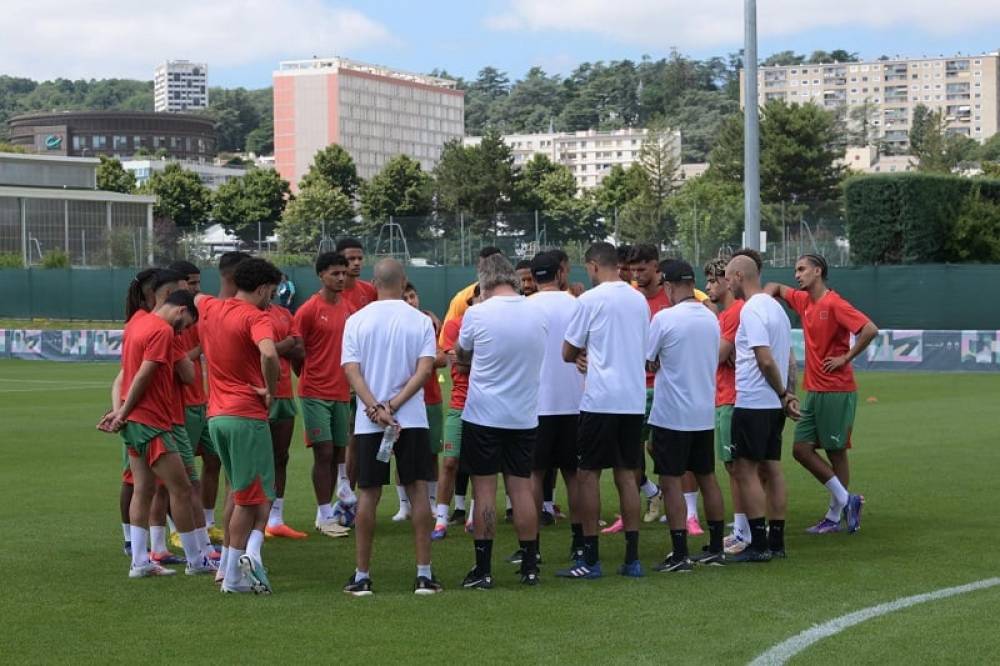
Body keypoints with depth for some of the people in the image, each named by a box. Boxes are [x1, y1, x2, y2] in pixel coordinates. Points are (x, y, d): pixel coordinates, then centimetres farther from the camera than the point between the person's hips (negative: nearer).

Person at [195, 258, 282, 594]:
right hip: (247, 415, -7)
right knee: (259, 495, 1)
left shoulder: (210, 308, 11)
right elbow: (269, 354, -32)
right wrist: (271, 390, -17)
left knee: (240, 492, 19)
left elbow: (196, 297, 37)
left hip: (216, 415, 7)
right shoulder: (255, 317, -12)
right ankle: (251, 551, -19)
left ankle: (228, 563, 20)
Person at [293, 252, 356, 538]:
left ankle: (326, 512, 17)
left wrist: (352, 383, 10)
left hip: (342, 393, 6)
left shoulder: (349, 308, 8)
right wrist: (308, 380, 3)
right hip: (315, 393, -6)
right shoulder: (308, 310, -9)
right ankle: (325, 517, 0)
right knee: (324, 453, -6)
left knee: (338, 452, 8)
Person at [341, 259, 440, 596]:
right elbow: (425, 369, -10)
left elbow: (351, 369, -6)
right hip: (412, 419, -1)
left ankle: (362, 576, 9)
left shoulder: (357, 321, 2)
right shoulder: (420, 321, -1)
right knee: (418, 491, 5)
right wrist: (393, 406, -11)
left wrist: (375, 409, -13)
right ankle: (424, 574, 3)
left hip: (368, 422, 1)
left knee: (368, 494, 7)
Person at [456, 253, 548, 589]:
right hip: (525, 416, 3)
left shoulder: (478, 314, -10)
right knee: (522, 488, 9)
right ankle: (530, 567, 12)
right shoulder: (537, 315, 1)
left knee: (484, 489, 1)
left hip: (483, 416, -3)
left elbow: (461, 354, 7)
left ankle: (483, 570, 2)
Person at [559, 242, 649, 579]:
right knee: (627, 475, 10)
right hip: (634, 399, 6)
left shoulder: (590, 300, -7)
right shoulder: (640, 300, 10)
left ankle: (590, 560, 0)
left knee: (588, 474, 1)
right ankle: (632, 558, 8)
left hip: (600, 399, -6)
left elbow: (568, 353, -1)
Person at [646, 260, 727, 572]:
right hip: (705, 412, 6)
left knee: (671, 482, -2)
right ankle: (716, 548, 18)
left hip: (672, 414, -6)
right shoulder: (711, 318, 6)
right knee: (707, 478, 14)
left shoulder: (664, 318, -14)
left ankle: (680, 554, -4)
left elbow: (646, 360, -8)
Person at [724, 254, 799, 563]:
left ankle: (758, 544, -6)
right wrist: (787, 394, 10)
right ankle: (775, 541, 14)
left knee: (745, 470, -5)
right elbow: (784, 357, 16)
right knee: (771, 469, 11)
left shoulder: (751, 310, -15)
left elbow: (766, 360, -21)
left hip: (752, 403, -9)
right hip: (773, 404, 9)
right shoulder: (775, 306, 15)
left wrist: (782, 394, -10)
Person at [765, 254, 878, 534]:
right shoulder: (803, 301, 10)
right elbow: (775, 288, 28)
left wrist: (846, 358, -17)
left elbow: (870, 329, -25)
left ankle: (834, 516, 8)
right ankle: (845, 500, 12)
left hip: (837, 391, -8)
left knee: (836, 452, -1)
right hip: (814, 391, 8)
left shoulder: (834, 304, -15)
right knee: (801, 448, 5)